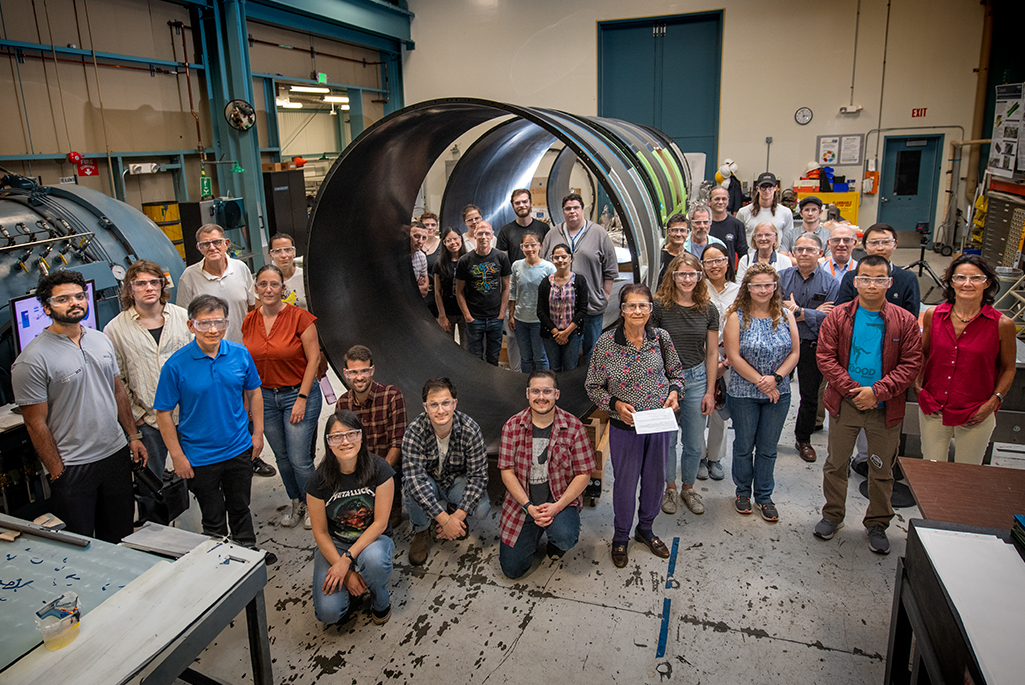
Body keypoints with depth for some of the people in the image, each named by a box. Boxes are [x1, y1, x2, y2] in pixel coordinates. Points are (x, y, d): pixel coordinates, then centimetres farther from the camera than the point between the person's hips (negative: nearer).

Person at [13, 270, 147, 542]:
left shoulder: (101, 340, 5)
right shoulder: (33, 359, -14)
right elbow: (36, 423, -12)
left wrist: (134, 435, 12)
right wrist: (57, 473, -11)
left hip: (117, 453, 6)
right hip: (72, 467, -5)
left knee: (120, 535, 18)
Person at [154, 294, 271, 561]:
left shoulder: (240, 354, -7)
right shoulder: (176, 365, -16)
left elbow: (253, 392, 6)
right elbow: (163, 412, -10)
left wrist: (258, 432, 6)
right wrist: (177, 455, -10)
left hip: (239, 449, 3)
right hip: (200, 456, -3)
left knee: (240, 506, 22)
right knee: (213, 516, 13)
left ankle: (248, 550, 43)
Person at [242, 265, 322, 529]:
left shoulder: (299, 317, -13)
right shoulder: (249, 321, 3)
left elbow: (313, 359, -12)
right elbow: (249, 363, 11)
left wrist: (302, 398, -14)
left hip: (298, 394, -5)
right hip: (264, 396, 5)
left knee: (299, 459, -3)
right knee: (281, 457, 15)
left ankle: (312, 506, 21)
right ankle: (295, 502, 36)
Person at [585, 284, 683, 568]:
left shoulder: (661, 338, -5)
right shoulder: (606, 343, -14)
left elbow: (676, 372, 10)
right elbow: (593, 386, -5)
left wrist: (674, 391, -9)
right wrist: (616, 403, -19)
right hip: (625, 426, -3)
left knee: (655, 478, 17)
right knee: (625, 482, 9)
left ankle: (646, 529, 43)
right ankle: (620, 538, 32)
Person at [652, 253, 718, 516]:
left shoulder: (708, 310, 1)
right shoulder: (660, 306, -9)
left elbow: (712, 353, 5)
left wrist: (710, 391, 4)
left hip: (696, 379, 3)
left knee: (694, 442, 11)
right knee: (666, 438, 10)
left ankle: (688, 487, 33)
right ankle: (669, 487, 32)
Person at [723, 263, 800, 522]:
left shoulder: (786, 316, 2)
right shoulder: (737, 317, -8)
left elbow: (795, 352, 0)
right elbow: (734, 357, -13)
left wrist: (775, 378, -15)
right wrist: (760, 381, -16)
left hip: (779, 394, 3)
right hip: (743, 393, -2)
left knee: (768, 448, 12)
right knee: (744, 445, 11)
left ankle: (764, 496, 29)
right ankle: (743, 491, 31)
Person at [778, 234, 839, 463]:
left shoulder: (830, 283, -3)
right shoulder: (782, 277, 0)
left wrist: (798, 311, -19)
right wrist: (814, 313, -17)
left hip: (812, 346, 0)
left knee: (810, 396, 12)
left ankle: (803, 439, 31)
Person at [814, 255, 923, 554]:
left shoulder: (904, 321, -4)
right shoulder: (838, 316, -4)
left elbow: (911, 364, -6)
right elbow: (825, 358, -7)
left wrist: (877, 391, -17)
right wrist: (853, 390, -16)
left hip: (885, 408, 0)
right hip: (844, 403, 0)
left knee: (882, 470, 13)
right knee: (836, 463, 13)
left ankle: (877, 524, 32)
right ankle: (833, 515, 33)